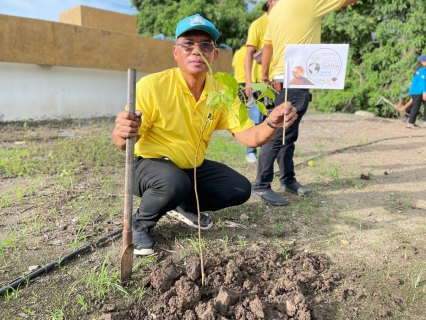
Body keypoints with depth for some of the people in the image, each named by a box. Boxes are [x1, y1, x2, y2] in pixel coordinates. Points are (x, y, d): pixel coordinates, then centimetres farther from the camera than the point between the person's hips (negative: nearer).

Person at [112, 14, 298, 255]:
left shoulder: (222, 93, -6)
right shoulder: (151, 86, -21)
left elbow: (249, 136, -11)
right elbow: (124, 143, -21)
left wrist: (272, 124, -33)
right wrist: (123, 133, -46)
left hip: (193, 167, 6)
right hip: (150, 165, -5)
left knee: (240, 189, -5)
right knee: (176, 183, -37)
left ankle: (183, 206, 17)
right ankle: (140, 223, -3)